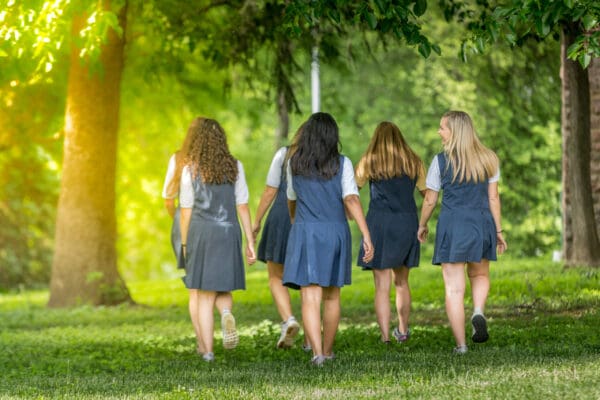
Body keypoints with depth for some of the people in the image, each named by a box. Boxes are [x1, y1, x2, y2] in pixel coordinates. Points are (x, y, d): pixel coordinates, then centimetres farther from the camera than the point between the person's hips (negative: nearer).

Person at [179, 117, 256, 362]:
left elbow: (186, 211, 2)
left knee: (203, 294, 6)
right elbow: (242, 207, 2)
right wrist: (250, 241, 5)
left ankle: (206, 348, 4)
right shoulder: (234, 167, 3)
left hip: (200, 233, -1)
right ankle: (227, 314, -17)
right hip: (228, 232, 1)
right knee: (223, 288, 16)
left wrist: (184, 243, 11)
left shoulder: (191, 170, -1)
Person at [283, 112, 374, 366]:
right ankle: (328, 351, 26)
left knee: (310, 297, -6)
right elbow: (351, 200, -12)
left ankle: (317, 351, -23)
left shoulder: (295, 163, 4)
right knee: (331, 296, 15)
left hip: (304, 231, 0)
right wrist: (366, 236, -14)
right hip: (335, 231, 0)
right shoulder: (342, 164, -2)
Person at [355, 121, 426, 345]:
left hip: (379, 222, -3)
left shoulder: (369, 162, 1)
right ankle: (403, 330, 25)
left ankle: (385, 335, -6)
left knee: (382, 286, -2)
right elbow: (427, 192, 13)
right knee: (401, 282, 18)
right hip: (408, 223, 3)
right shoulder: (413, 162, 7)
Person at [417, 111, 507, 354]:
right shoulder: (487, 159, 3)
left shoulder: (441, 161, -5)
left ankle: (460, 344, 0)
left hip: (452, 225, -3)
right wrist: (498, 230, 10)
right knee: (480, 275, 24)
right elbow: (493, 197, 4)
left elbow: (430, 200, 1)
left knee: (454, 287, 2)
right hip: (482, 224, 3)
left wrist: (422, 225, 17)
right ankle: (478, 312, -6)